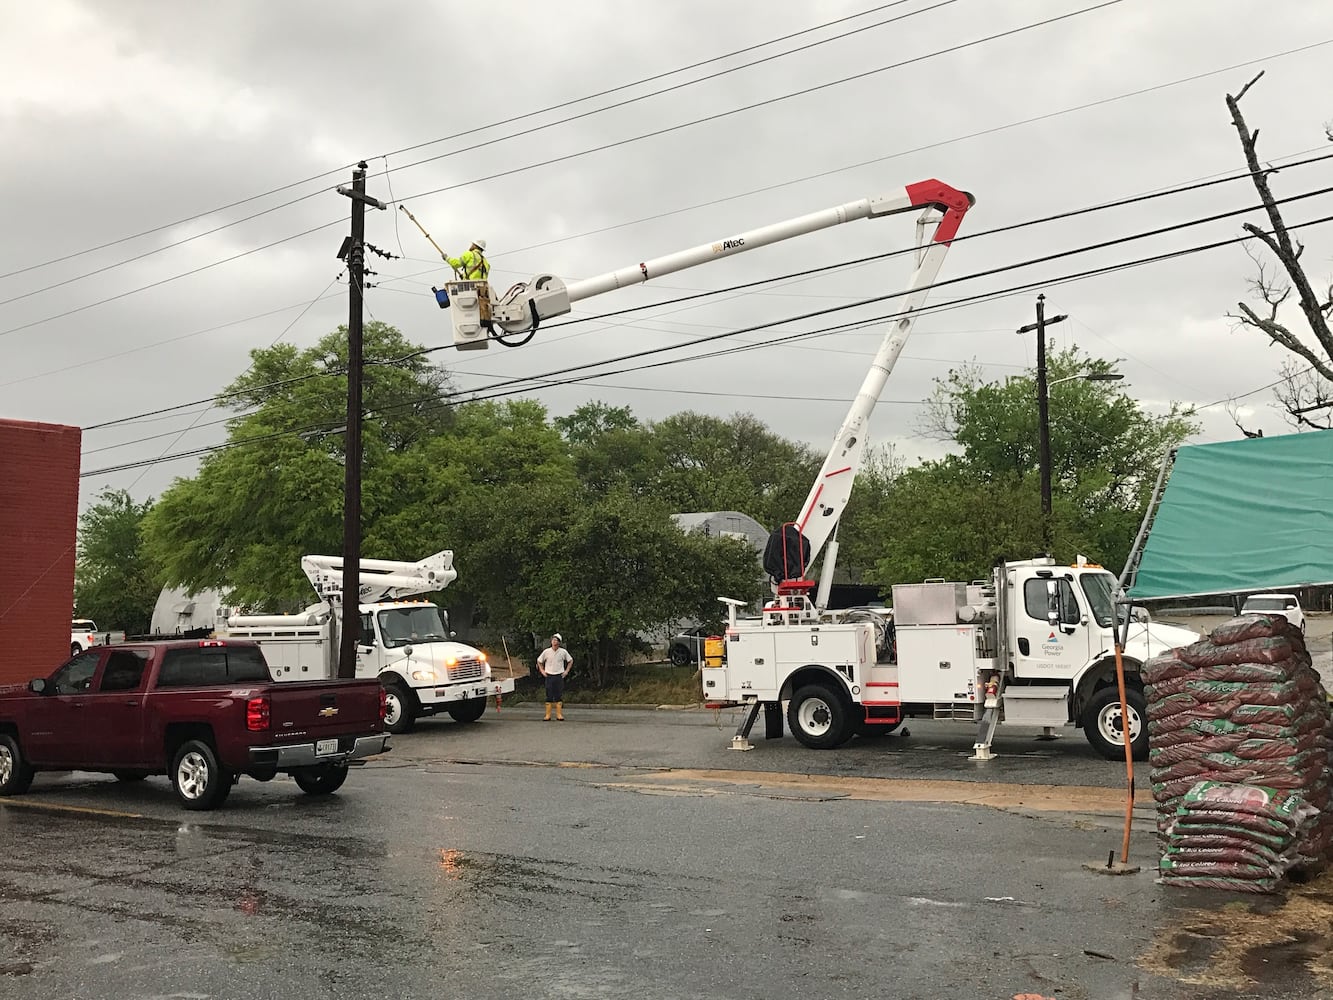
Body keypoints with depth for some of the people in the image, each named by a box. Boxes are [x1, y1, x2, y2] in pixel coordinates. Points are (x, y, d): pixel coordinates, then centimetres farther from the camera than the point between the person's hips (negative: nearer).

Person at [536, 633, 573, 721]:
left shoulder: (563, 652, -1)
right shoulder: (546, 652, -1)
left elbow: (570, 661, 14)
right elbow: (539, 661, 13)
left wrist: (567, 671, 6)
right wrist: (542, 671, 5)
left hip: (559, 676, 0)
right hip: (549, 676, 0)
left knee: (559, 696, 2)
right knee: (549, 696, 1)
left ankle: (559, 715, 8)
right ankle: (548, 715, 5)